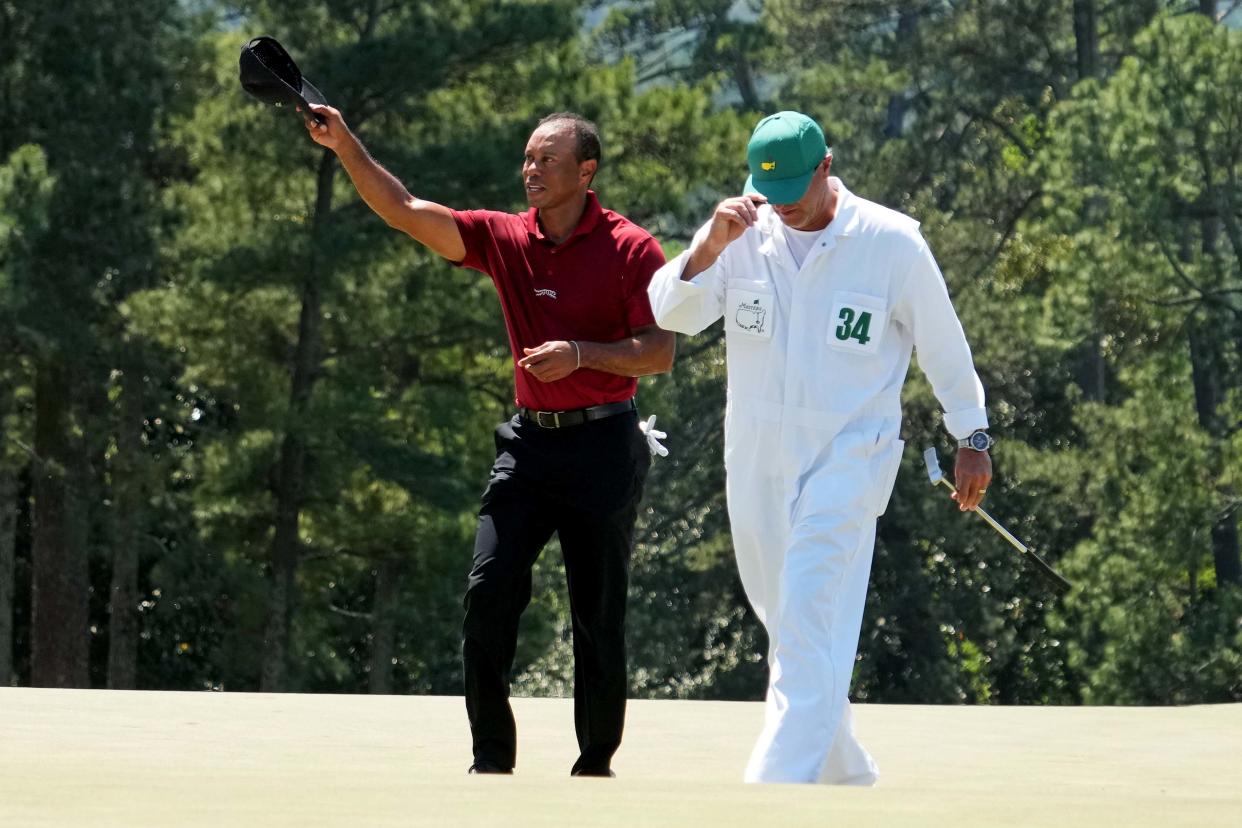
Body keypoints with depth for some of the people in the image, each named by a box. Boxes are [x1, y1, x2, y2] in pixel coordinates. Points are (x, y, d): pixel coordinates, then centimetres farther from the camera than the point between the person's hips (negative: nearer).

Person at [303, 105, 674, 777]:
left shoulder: (631, 249, -6)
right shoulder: (505, 239, 5)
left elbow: (659, 352, -9)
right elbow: (404, 211, -4)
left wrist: (581, 354, -23)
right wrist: (346, 147, -16)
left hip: (603, 449, -4)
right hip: (530, 440, 4)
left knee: (599, 613, 1)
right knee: (489, 590, -8)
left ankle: (597, 764, 14)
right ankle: (491, 758, -1)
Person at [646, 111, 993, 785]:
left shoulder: (891, 242, -7)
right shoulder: (745, 237, -1)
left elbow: (942, 343, 4)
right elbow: (670, 312, -12)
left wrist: (973, 438, 9)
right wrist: (710, 244, -28)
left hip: (849, 458, -5)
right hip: (755, 463, 5)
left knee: (810, 626, -17)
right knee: (785, 626, 14)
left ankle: (774, 790, -24)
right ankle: (845, 774, 31)